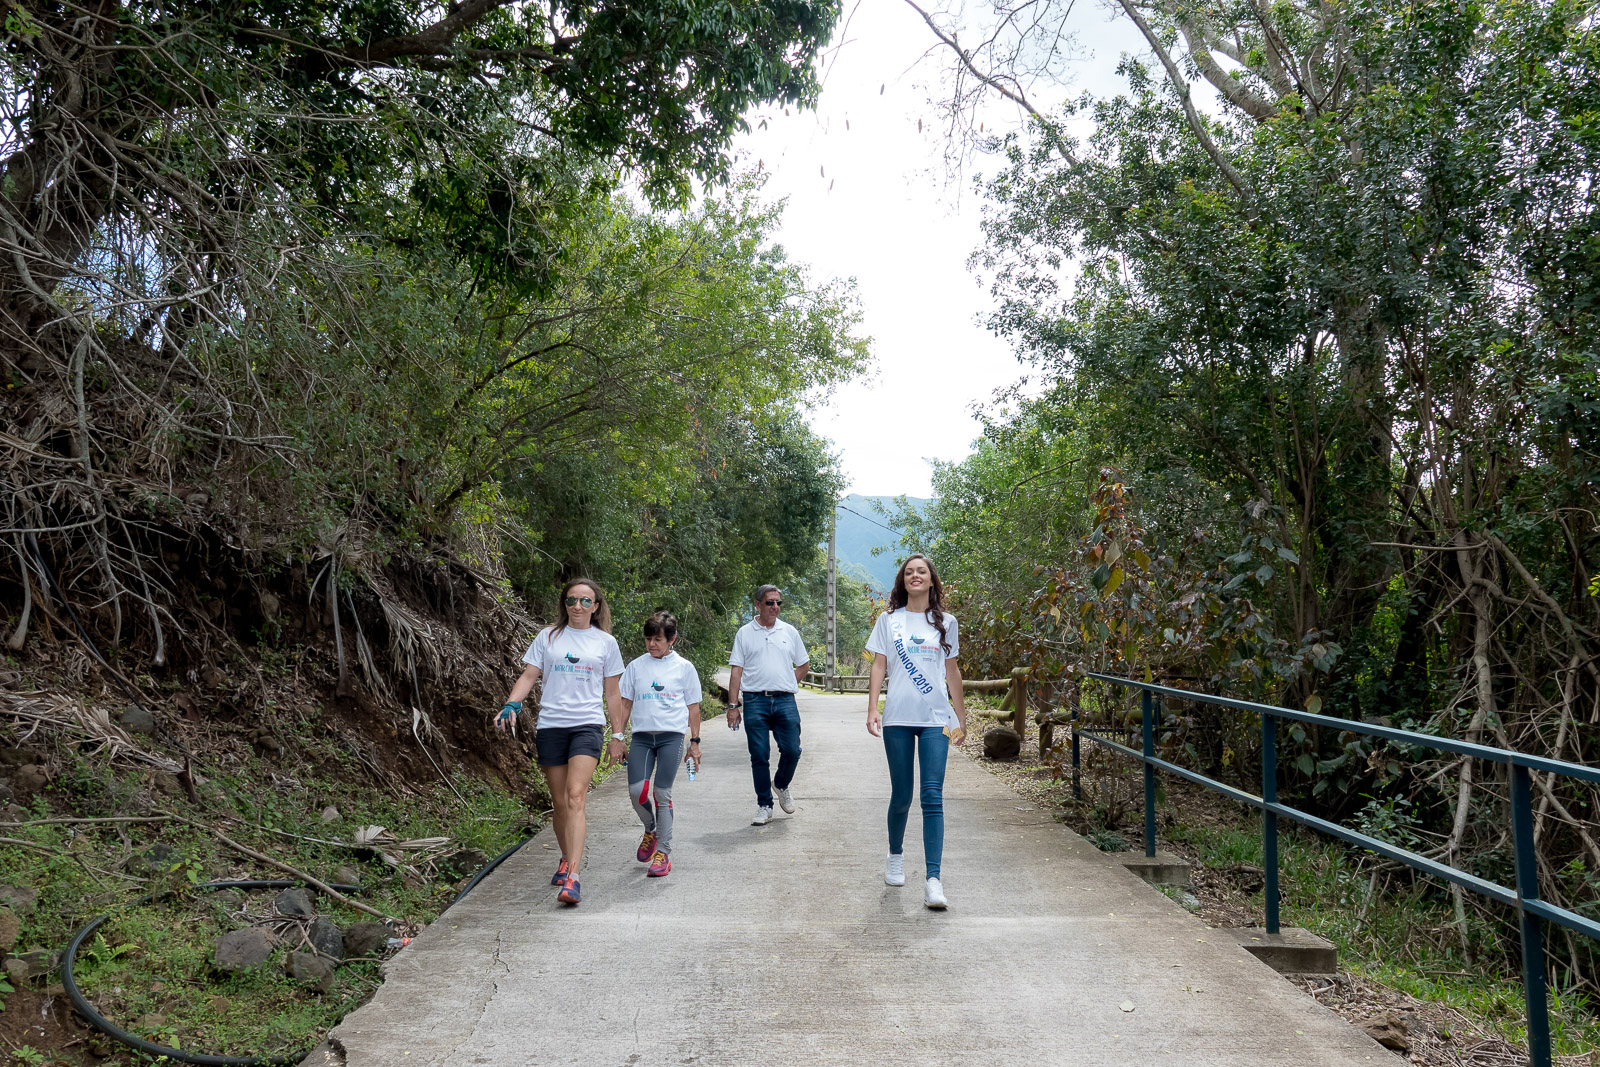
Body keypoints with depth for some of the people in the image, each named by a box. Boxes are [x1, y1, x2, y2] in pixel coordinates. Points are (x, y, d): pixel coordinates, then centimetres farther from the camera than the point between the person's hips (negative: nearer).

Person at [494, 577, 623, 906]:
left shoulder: (606, 642, 9)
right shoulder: (548, 637, 9)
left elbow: (612, 693, 13)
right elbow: (529, 675, 6)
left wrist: (618, 734, 13)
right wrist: (511, 705, -11)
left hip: (587, 724, -2)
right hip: (550, 725, 2)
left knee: (576, 796, -18)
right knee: (560, 802, 8)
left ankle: (572, 878, -23)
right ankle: (567, 859, 31)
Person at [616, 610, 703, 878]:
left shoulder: (684, 667, 5)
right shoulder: (636, 666, 9)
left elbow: (693, 706, 9)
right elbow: (625, 703, 13)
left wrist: (695, 742, 7)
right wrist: (617, 737, 8)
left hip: (672, 736, -2)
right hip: (641, 736, 2)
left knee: (662, 794, -5)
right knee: (637, 790, -9)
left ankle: (664, 853, 5)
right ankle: (651, 830, 22)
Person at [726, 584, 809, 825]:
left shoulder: (789, 632, 11)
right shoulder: (745, 633, 6)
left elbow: (803, 664, 20)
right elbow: (736, 670, 3)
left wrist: (788, 686, 8)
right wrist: (733, 705, -3)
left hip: (785, 701, 2)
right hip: (755, 701, -1)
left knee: (792, 750, -4)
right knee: (759, 756, 0)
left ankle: (781, 785, 27)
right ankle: (764, 807, 11)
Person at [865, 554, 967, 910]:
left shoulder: (946, 623, 10)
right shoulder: (888, 620, 8)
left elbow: (952, 671, 15)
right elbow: (878, 666, 5)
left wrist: (961, 717, 15)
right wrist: (872, 709, -6)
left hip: (935, 719, 0)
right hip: (898, 718, 0)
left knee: (932, 797, -9)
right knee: (901, 796, 8)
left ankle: (933, 880, -10)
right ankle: (895, 855, 34)